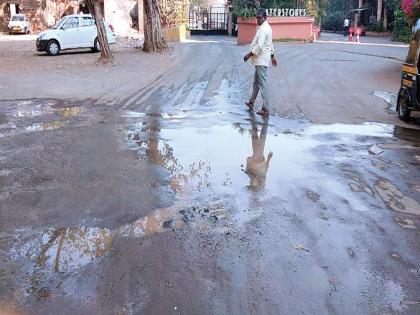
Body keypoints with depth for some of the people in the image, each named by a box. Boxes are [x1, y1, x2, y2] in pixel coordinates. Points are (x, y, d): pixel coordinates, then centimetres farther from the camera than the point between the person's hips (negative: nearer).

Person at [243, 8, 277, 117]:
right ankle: (251, 102, 34)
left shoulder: (263, 29, -18)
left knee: (262, 83, -9)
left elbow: (260, 46, -24)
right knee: (256, 81, 20)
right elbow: (270, 44, 23)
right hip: (260, 59, 11)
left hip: (261, 60, -11)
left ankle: (266, 109, -7)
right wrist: (272, 56, 29)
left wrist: (249, 54, -17)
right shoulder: (266, 27, 16)